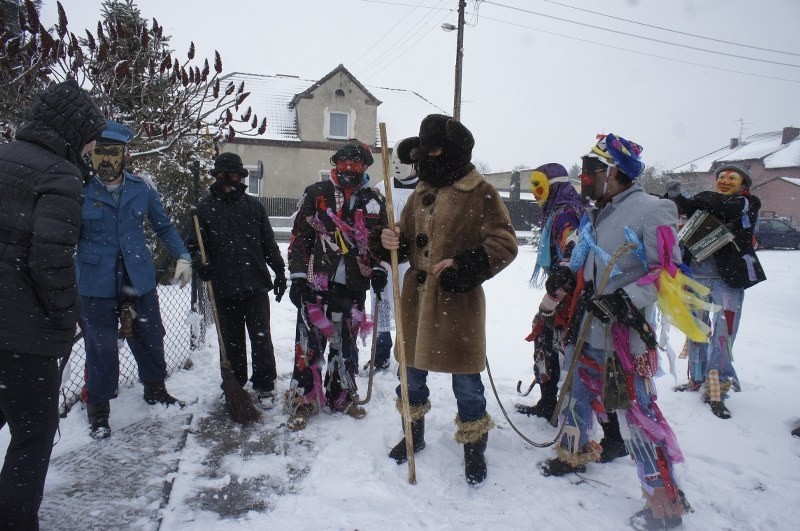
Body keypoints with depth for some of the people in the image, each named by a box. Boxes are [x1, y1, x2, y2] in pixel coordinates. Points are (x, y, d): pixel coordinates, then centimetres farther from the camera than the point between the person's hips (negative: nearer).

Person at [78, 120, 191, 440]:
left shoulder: (142, 188, 0)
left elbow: (164, 226, 11)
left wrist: (182, 257, 1)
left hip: (139, 280, 3)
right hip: (96, 284, -3)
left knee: (150, 338, 16)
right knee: (100, 347, 6)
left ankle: (155, 389, 38)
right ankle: (98, 408, 25)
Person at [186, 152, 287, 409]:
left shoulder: (253, 205, 9)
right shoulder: (205, 208, 5)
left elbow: (268, 242, 11)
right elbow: (193, 244, 6)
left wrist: (279, 270, 6)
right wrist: (199, 262, -14)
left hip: (256, 284, 0)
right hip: (224, 288, 0)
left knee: (261, 338, 0)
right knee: (232, 341, 11)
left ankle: (264, 387, 14)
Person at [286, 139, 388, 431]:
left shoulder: (374, 201, 10)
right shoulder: (316, 194, 2)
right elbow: (299, 237, 0)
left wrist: (378, 268, -1)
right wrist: (298, 276, -7)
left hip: (353, 286, 3)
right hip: (315, 283, -2)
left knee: (346, 343, 12)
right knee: (310, 342, -2)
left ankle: (342, 396, 28)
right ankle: (304, 399, 12)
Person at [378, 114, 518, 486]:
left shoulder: (480, 193, -6)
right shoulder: (420, 194, 12)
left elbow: (505, 243, -10)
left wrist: (464, 266, -21)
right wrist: (392, 242, -5)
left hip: (458, 302, -6)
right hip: (417, 298, 6)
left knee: (466, 379, 4)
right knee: (412, 372, 17)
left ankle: (474, 449, 25)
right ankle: (414, 433, 39)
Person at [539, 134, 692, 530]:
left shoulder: (651, 211, -13)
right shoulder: (595, 216, 12)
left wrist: (629, 300, -27)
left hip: (626, 334, -8)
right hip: (587, 328, 9)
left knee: (637, 413, -5)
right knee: (579, 392, 20)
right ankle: (574, 453, 44)